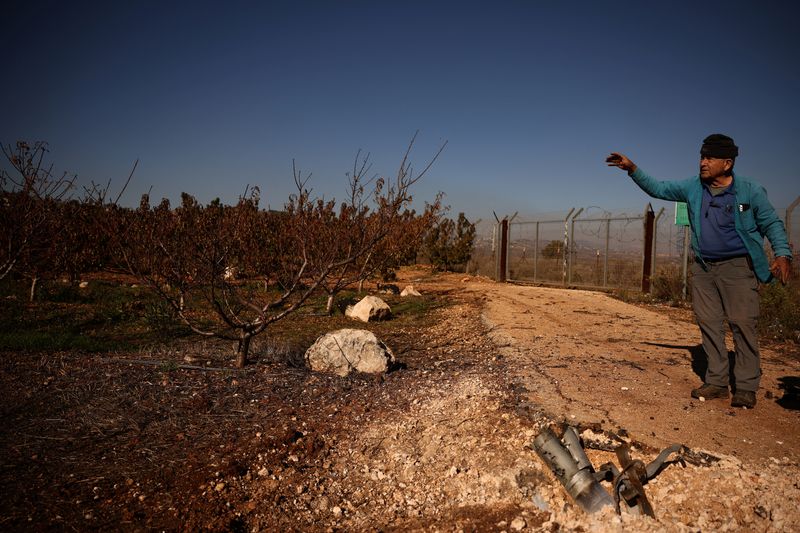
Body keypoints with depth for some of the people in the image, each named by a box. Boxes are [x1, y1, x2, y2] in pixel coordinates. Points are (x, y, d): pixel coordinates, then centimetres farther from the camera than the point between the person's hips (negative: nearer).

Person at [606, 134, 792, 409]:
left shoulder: (750, 191, -6)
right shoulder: (693, 187, 4)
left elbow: (772, 224, 1)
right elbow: (658, 188, 11)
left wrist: (783, 254, -14)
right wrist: (632, 170, -2)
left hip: (737, 267, -4)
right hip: (703, 267, 4)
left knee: (743, 324, -8)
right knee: (709, 323, 5)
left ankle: (746, 386, 2)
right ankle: (716, 381, 15)